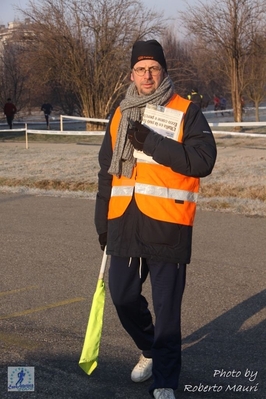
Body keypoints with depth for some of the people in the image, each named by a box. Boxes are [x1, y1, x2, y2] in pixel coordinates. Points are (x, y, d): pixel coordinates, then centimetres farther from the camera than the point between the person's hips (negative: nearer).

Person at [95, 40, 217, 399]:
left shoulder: (186, 112, -2)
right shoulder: (120, 116, 14)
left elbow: (203, 161, -14)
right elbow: (107, 172, 19)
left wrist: (152, 142, -19)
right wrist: (102, 222, 18)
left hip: (167, 226, -5)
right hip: (124, 224, 5)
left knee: (166, 306, -1)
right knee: (123, 297, 12)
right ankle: (150, 351, 39)